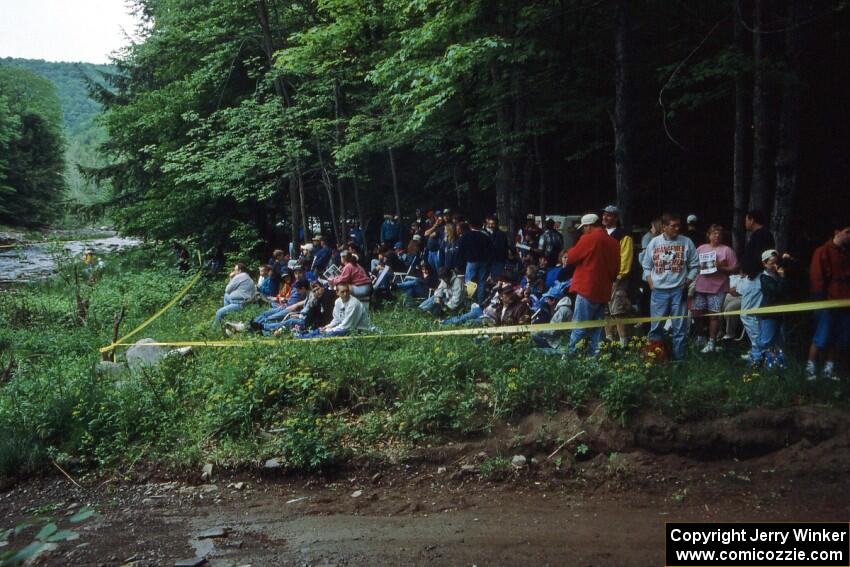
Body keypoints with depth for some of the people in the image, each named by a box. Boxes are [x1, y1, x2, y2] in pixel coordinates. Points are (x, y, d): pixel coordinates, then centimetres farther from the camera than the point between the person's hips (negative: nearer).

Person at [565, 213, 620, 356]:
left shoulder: (589, 238, -9)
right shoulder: (613, 242, 8)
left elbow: (571, 258, -2)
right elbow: (616, 269, 15)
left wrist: (573, 249, 14)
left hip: (588, 290, -6)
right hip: (604, 292, 6)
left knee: (579, 329, -3)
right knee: (596, 330, 11)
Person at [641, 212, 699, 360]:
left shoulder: (686, 242, 3)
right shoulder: (654, 242, 5)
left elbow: (694, 266, 6)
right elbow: (646, 267, 11)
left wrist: (687, 283, -3)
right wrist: (651, 284, 0)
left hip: (679, 291, -1)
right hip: (658, 291, 1)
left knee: (679, 327, 2)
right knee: (656, 327, 5)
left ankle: (679, 358, 11)